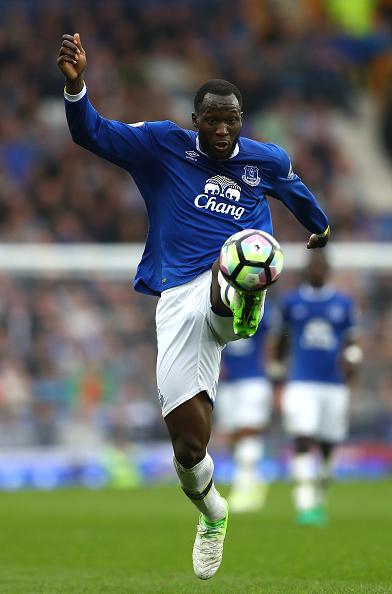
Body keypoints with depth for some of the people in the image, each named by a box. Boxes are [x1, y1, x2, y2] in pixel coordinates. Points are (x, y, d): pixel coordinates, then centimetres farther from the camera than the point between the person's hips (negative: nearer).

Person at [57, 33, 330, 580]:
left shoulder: (268, 161, 12)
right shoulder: (162, 145, 5)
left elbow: (297, 192, 34)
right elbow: (92, 134, -3)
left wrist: (320, 226, 53)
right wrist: (75, 85, -22)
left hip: (230, 286, 0)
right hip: (179, 299, 0)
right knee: (190, 443, -6)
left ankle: (244, 304, -77)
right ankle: (211, 514, 24)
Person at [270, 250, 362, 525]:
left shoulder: (344, 304, 6)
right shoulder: (291, 302, 6)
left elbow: (353, 342, 7)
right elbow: (282, 340, 17)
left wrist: (351, 360, -15)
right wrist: (276, 371, 17)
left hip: (335, 386, 2)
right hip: (301, 385, -2)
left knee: (327, 447, 8)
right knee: (303, 441, -16)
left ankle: (319, 499, 29)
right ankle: (305, 505, -20)